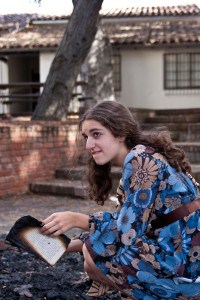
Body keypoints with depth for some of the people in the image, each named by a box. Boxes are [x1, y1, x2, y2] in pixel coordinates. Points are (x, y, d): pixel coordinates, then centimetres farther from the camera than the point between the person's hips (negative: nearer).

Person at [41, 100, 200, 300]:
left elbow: (129, 231, -18)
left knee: (93, 254, -9)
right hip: (174, 254, 9)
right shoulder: (140, 159, 13)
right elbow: (125, 224, 12)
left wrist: (77, 220, -13)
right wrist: (69, 245, 8)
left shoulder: (140, 158, -15)